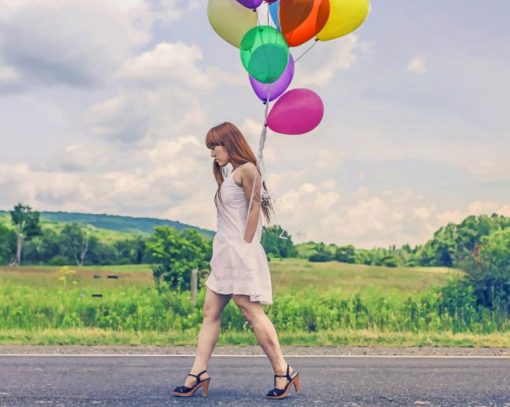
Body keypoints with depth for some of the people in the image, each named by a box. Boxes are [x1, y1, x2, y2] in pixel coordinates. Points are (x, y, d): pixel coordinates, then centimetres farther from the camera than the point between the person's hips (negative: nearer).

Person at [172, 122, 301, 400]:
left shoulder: (247, 169, -6)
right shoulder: (230, 176, 21)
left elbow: (254, 208, -11)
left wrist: (245, 245, -15)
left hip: (240, 252, -10)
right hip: (224, 254, 10)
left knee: (251, 311, -11)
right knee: (210, 312, 5)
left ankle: (283, 372, -5)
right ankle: (198, 373, 7)